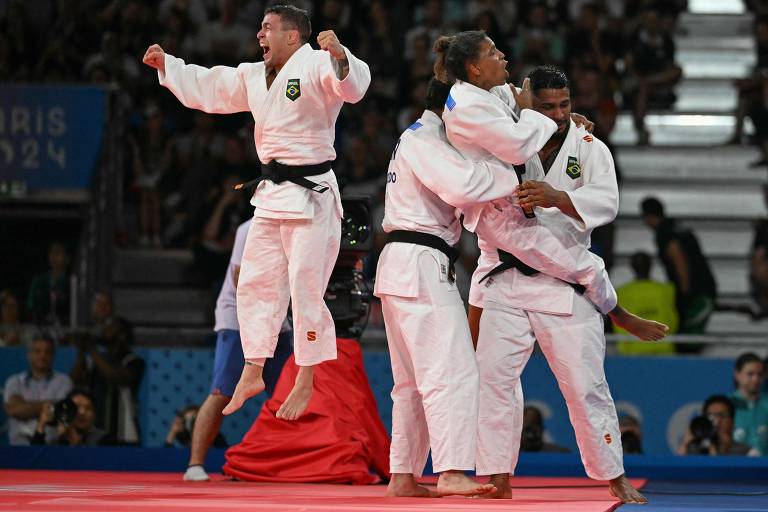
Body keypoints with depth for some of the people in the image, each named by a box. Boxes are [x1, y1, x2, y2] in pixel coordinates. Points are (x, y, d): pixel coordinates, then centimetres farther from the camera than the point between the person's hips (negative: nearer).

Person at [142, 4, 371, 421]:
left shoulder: (314, 65, -12)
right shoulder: (254, 77, 14)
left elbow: (352, 85, -30)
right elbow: (207, 88, 27)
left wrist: (339, 57, -49)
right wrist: (165, 66, 26)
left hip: (310, 194, -9)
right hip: (272, 195, 9)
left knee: (306, 287, -5)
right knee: (256, 283, 11)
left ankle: (305, 383, 5)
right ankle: (252, 374, 21)